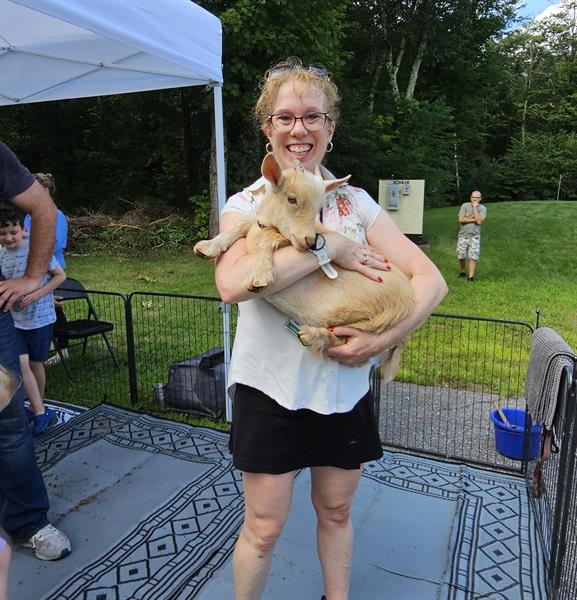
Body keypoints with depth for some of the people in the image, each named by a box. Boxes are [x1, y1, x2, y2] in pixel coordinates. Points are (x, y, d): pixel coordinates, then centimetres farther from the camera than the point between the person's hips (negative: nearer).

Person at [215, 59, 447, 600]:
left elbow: (429, 279, -4)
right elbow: (232, 283, -28)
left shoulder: (355, 202, 1)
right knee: (264, 526, 9)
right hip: (271, 387, -2)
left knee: (335, 511, 21)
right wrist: (330, 245, -24)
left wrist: (383, 338, -18)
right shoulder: (246, 204, -6)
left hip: (346, 387, 3)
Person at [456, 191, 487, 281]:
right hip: (463, 235, 1)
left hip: (474, 236, -1)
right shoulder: (465, 205, -3)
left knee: (473, 256, -8)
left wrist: (475, 208, -15)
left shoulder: (482, 208, -2)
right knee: (461, 256, 6)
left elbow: (479, 221, -17)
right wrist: (473, 219, -12)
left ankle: (471, 276, -4)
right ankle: (463, 272, 29)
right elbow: (461, 219, -13)